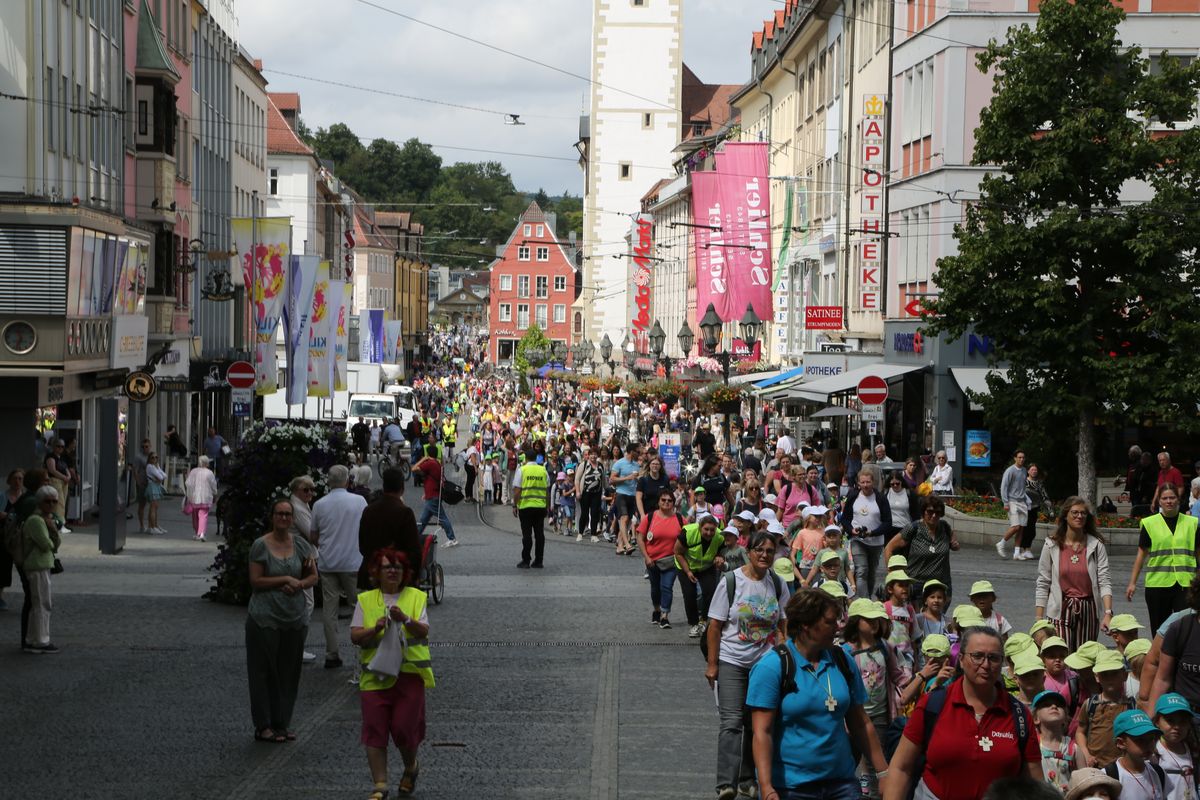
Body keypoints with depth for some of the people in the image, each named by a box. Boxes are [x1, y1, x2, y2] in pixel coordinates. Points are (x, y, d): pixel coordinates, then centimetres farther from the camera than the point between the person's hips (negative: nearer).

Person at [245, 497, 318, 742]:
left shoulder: (301, 544, 6)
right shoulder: (261, 545, -6)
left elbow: (313, 576, 10)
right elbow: (255, 580, -9)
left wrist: (299, 585, -10)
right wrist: (286, 579, -13)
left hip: (295, 618, 4)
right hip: (265, 618, -4)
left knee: (289, 673, 8)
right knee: (264, 671, 0)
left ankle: (282, 723, 18)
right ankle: (263, 725, 7)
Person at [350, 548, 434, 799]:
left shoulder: (416, 597, 6)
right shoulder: (365, 600, 9)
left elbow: (423, 631, -5)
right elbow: (355, 636, 1)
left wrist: (405, 620, -23)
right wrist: (375, 629, -17)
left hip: (409, 673, -1)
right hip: (375, 674, 1)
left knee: (404, 728, -4)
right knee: (374, 730, -6)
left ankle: (411, 768, 27)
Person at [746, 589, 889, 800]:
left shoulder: (842, 662, 7)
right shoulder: (772, 666, -9)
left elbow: (861, 725, 13)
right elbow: (762, 732, -14)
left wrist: (883, 772, 11)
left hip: (840, 782, 4)